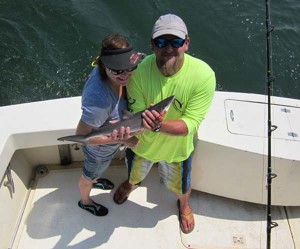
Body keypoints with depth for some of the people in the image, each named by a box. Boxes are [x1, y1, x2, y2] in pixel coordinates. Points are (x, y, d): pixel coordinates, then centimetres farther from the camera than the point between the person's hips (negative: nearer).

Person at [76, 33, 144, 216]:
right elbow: (82, 135, -34)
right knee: (89, 175, 28)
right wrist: (120, 140, -36)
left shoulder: (106, 70, -25)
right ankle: (85, 201, 61)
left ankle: (95, 179, 72)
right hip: (100, 148, -6)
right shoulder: (99, 98, -48)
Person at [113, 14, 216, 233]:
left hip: (177, 147, -1)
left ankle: (184, 204, 67)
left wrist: (159, 125, -50)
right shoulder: (139, 70, -30)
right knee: (135, 173, 34)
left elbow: (190, 124, -31)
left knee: (179, 185, 28)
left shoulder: (204, 75, -33)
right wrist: (142, 120, -49)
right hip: (141, 142, 1)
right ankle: (131, 184, 74)